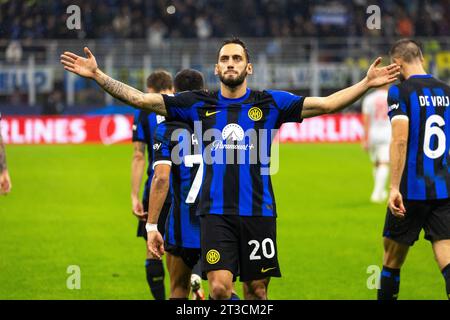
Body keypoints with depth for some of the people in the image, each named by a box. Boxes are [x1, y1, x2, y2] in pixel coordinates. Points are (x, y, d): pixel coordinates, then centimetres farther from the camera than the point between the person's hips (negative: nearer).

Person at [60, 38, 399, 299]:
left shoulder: (270, 103, 4)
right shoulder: (199, 104, 5)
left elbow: (325, 103, 1)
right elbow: (140, 99, 4)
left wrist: (367, 83, -8)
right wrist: (98, 75, -3)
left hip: (258, 211, 0)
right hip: (216, 212, 0)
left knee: (257, 290, 5)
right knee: (220, 286, -14)